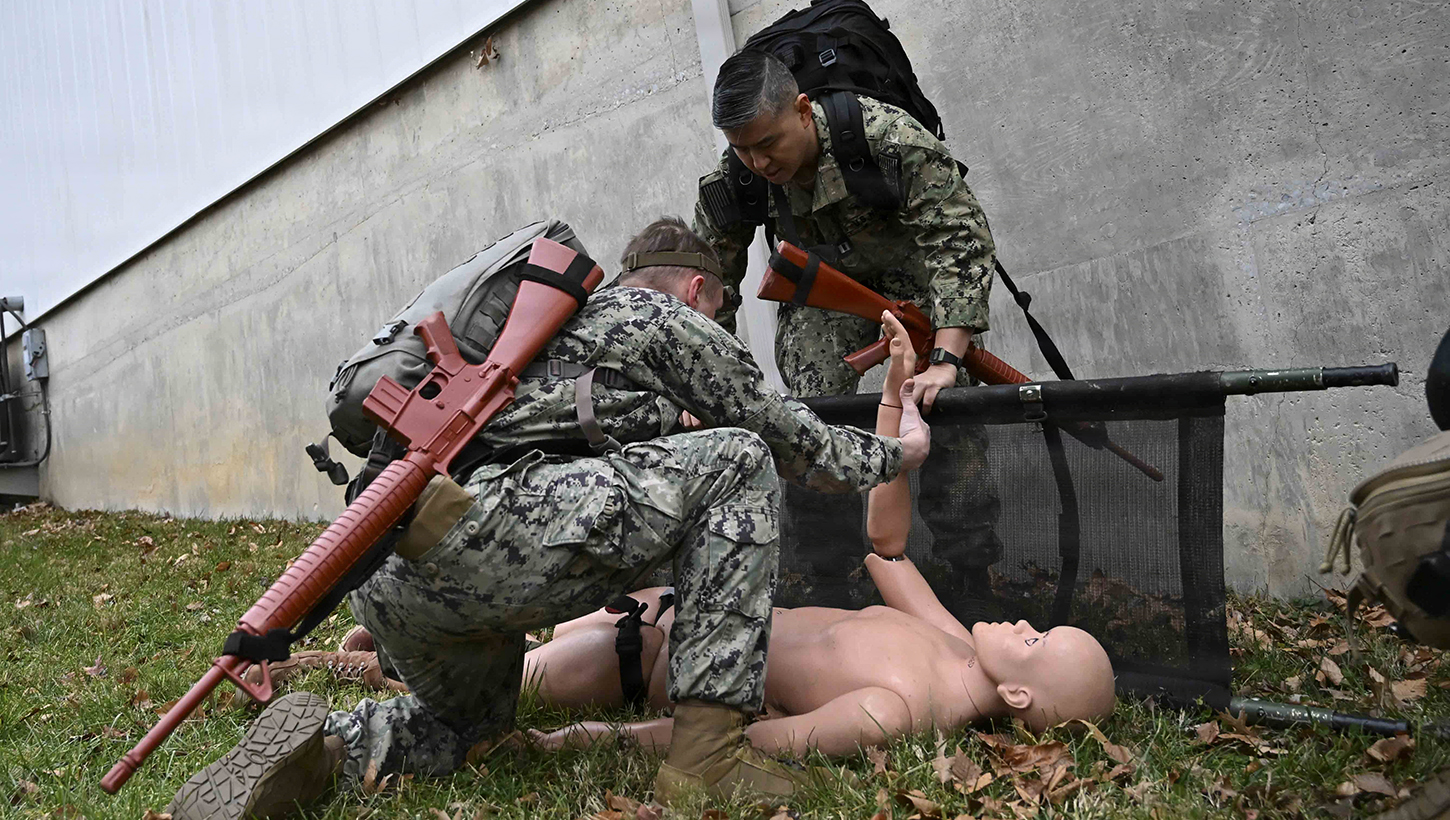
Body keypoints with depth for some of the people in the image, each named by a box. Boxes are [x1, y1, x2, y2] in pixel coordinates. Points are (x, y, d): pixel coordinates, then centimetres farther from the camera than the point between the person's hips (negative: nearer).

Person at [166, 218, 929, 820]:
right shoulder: (670, 320, 14)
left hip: (385, 575, 9)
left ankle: (326, 745, 4)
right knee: (738, 461, 7)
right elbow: (791, 440, 21)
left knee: (467, 717, 36)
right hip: (500, 533, -8)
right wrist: (894, 454, 37)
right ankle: (706, 750, -1)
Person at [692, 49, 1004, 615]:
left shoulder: (888, 138, -33)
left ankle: (972, 577, 2)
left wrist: (945, 360, -43)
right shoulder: (730, 183, -21)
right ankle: (831, 592, 8)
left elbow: (960, 240, -33)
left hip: (912, 279, -3)